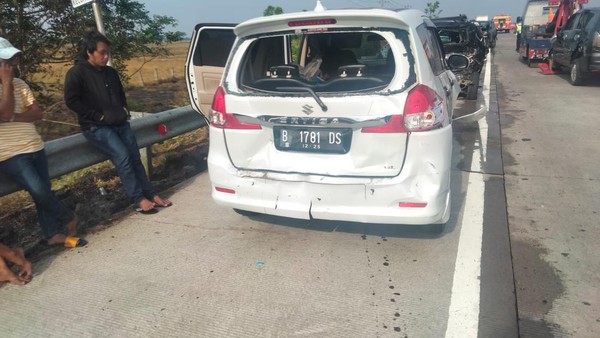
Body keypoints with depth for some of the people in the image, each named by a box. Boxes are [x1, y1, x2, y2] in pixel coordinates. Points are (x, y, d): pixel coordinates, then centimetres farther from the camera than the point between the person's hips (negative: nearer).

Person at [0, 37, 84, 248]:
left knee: (43, 190, 5)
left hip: (34, 147, 5)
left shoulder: (19, 84, 7)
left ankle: (52, 233, 14)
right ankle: (69, 218, 6)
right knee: (39, 190, -17)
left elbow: (38, 113, 3)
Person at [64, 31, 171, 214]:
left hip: (120, 123, 7)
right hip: (96, 127, -6)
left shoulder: (110, 72, 15)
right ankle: (139, 200, -16)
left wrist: (124, 110, 11)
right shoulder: (76, 73, -6)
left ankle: (150, 194, 7)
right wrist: (98, 116, -16)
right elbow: (71, 100, -15)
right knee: (122, 156, -22)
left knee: (135, 156, 0)